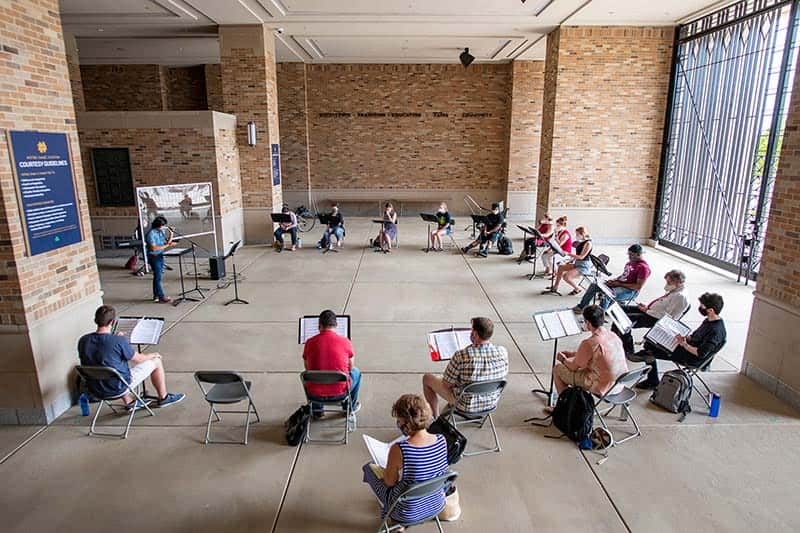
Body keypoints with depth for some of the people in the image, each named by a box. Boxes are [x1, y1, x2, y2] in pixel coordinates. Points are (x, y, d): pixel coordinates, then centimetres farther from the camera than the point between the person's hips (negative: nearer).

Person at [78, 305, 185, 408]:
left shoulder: (83, 341, -9)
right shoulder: (119, 341, -27)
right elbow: (139, 359, -10)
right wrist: (153, 355, 11)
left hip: (95, 390, 6)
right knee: (156, 361, 8)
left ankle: (129, 402, 38)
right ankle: (163, 398, 26)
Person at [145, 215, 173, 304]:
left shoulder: (160, 231, 7)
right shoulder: (150, 234, -18)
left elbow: (167, 241, 11)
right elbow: (154, 248, -24)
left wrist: (171, 233, -4)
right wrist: (167, 245, -25)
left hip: (160, 256, 8)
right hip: (154, 257, -8)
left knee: (157, 276, 14)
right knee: (158, 277, -6)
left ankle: (156, 296, 23)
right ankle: (161, 297, -3)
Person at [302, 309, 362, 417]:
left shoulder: (310, 342, -7)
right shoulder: (345, 342, -11)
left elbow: (307, 368, 8)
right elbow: (351, 367, 4)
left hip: (315, 392, 2)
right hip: (340, 392, -1)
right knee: (356, 372, 30)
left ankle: (316, 409, 42)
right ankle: (350, 407, 44)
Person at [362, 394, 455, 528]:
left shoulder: (399, 449, -33)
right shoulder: (442, 440, -18)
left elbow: (389, 482, -16)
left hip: (408, 514, -5)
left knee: (369, 467, 17)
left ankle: (388, 511, 30)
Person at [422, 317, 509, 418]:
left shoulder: (461, 356, -33)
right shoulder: (503, 352, -20)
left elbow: (446, 385, -21)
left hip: (465, 405, -5)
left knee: (427, 378, 17)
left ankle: (436, 417, 33)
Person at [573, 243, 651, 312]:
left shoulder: (643, 267, -16)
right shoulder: (630, 262, 13)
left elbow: (638, 286, -20)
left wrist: (620, 284, -19)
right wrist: (615, 280, 3)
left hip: (630, 290, -9)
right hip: (619, 284, 10)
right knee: (594, 285, -1)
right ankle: (581, 307, 1)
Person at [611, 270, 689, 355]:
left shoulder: (679, 297, -21)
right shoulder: (672, 291, 7)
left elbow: (667, 316, -22)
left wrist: (647, 311, -17)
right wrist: (647, 307, 6)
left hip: (655, 319, -10)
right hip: (650, 310, 10)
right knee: (622, 309, 5)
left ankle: (628, 350, -2)